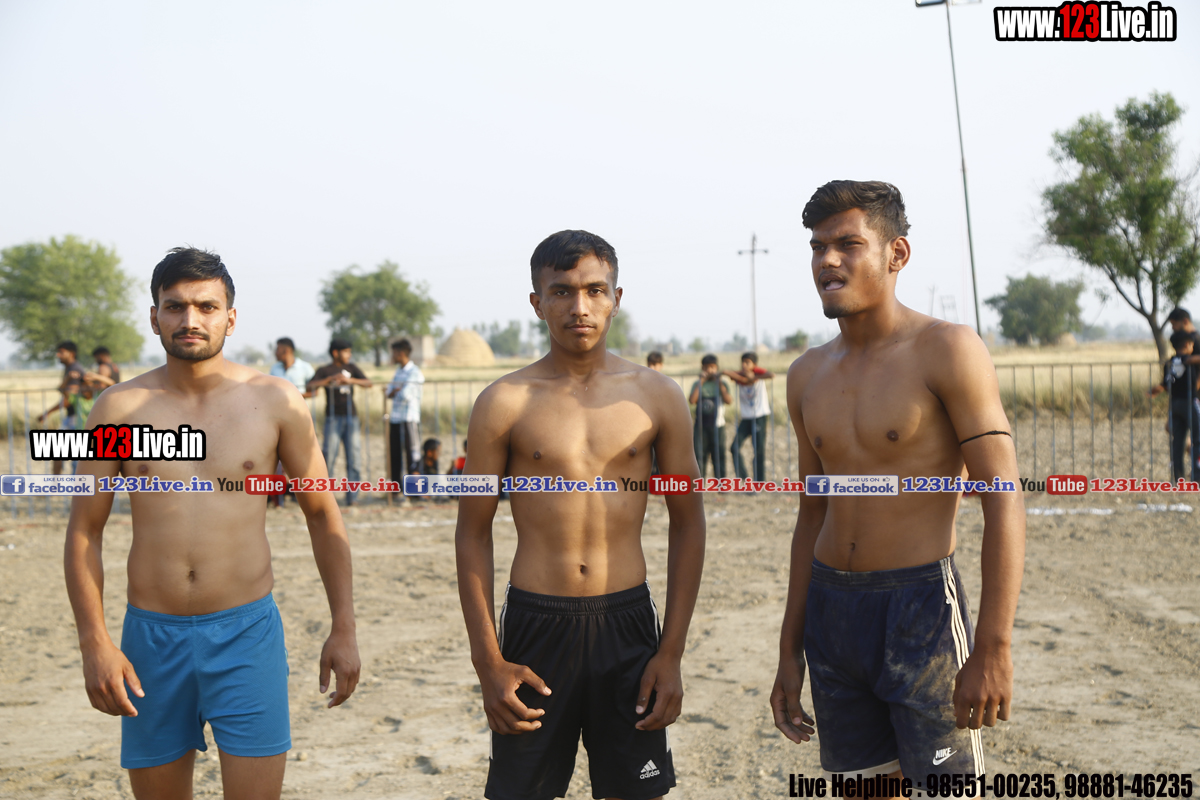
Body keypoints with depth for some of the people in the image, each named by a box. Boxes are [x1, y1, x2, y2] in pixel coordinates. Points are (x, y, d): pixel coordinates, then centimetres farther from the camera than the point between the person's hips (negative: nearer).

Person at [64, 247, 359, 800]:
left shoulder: (276, 402, -1)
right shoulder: (119, 408, 0)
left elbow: (323, 515, 6)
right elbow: (84, 531, 5)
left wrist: (344, 630, 4)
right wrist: (94, 642, -4)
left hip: (247, 632, -1)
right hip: (152, 635, 1)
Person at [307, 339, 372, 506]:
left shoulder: (352, 368, 12)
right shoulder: (324, 371, 3)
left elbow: (368, 383, 0)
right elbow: (310, 386, -11)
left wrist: (350, 380, -17)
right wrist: (331, 379, -23)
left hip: (351, 416, 3)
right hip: (333, 418, -3)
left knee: (353, 457, -1)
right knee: (329, 454, -8)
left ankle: (351, 497, 3)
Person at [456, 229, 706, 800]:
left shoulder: (656, 397, 2)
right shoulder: (505, 403, -2)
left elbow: (687, 523, 6)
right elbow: (473, 533, 3)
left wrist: (671, 653, 1)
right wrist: (488, 662, -3)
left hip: (627, 622, 1)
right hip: (535, 624, -1)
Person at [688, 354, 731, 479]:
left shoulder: (722, 383, 5)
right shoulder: (698, 383, 6)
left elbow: (729, 401, -11)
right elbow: (692, 400, -11)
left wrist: (720, 384, -13)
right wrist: (701, 383, -10)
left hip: (717, 425, 0)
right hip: (701, 425, 0)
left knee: (719, 454, 1)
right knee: (700, 455, -2)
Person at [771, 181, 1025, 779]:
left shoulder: (946, 350, -9)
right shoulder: (807, 375, 9)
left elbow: (1003, 501, -13)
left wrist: (992, 648, -20)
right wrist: (790, 652, 15)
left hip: (920, 610, -6)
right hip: (831, 611, 6)